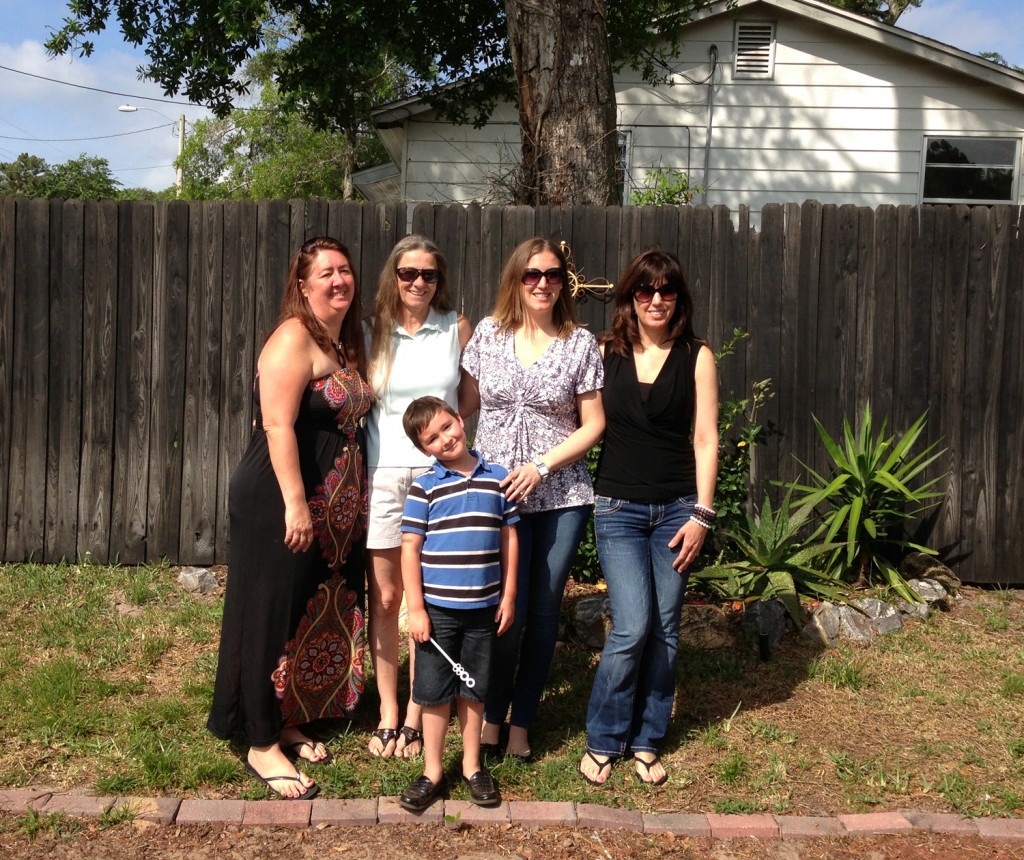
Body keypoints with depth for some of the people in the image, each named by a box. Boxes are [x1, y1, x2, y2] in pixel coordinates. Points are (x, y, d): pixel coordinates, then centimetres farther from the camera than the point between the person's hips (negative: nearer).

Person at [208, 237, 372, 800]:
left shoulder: (345, 341, 12)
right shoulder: (293, 338, -14)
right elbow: (277, 425, -22)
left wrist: (351, 503, 17)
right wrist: (295, 502, -25)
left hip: (335, 512, 9)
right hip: (281, 506, -9)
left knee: (319, 618, 16)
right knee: (273, 620, 0)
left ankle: (288, 722, 31)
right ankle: (261, 746, 11)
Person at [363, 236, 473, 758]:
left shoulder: (456, 328, 5)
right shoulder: (371, 331, 5)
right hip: (384, 474, 0)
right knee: (384, 598, 4)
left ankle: (415, 716, 15)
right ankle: (387, 711, 17)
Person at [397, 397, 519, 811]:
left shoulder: (498, 480, 2)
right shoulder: (425, 488, -5)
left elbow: (509, 540, 7)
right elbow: (410, 549, -5)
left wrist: (508, 597, 4)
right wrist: (415, 608, -9)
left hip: (483, 608, 2)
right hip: (436, 609, -2)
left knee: (473, 691, 14)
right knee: (435, 692, 6)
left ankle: (472, 765, 29)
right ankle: (433, 771, 20)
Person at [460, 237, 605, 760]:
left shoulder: (580, 343, 0)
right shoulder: (488, 334, 3)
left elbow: (593, 424, 0)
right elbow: (465, 403, 10)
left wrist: (541, 466, -10)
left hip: (561, 496, 1)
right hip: (496, 494, 0)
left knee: (544, 611, 7)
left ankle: (521, 722, 23)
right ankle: (492, 713, 19)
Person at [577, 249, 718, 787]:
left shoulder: (696, 357, 2)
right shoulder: (606, 354, 3)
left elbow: (705, 439, 0)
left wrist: (701, 513, -5)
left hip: (677, 509, 1)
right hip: (619, 509, -1)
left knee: (664, 629, 5)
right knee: (632, 628, -10)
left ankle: (647, 741, 23)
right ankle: (603, 740, 10)